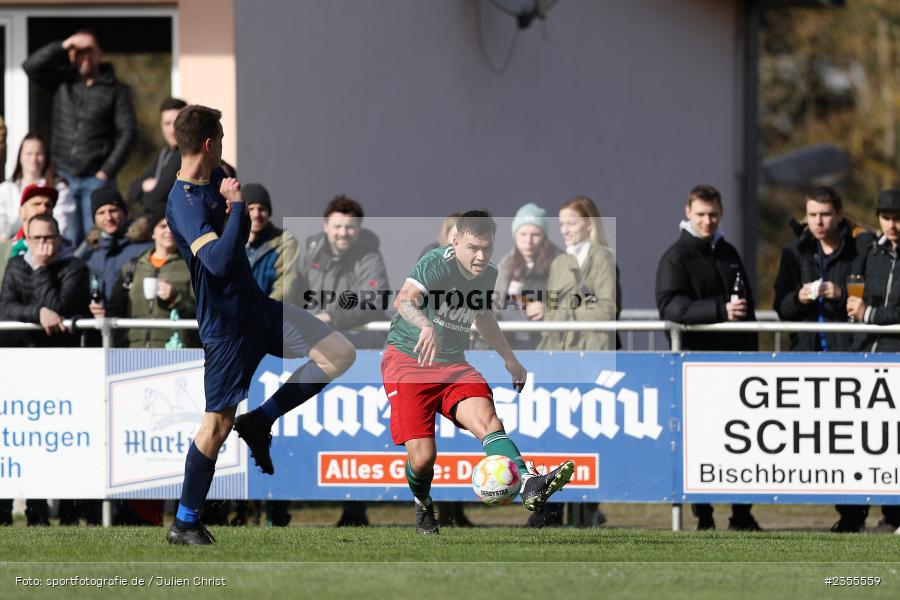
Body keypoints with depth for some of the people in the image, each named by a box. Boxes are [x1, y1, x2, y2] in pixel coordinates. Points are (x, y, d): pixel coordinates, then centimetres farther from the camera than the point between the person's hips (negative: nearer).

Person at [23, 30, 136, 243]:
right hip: (64, 177, 2)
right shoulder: (62, 81, 11)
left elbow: (128, 132, -1)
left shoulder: (116, 90, 3)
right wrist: (62, 47, -10)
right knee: (68, 241, -1)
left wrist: (107, 171, -7)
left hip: (96, 178, -2)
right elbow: (30, 66, -1)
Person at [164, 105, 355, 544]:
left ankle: (260, 421, 9)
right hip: (226, 325, -8)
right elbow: (218, 260, -34)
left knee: (340, 353, 0)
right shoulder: (184, 203, -22)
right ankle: (184, 524, 11)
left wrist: (236, 204, -3)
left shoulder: (216, 180, 5)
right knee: (218, 423, -2)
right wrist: (237, 206, -24)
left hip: (257, 307, 8)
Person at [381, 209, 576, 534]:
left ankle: (530, 486, -47)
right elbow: (404, 300, -33)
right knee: (422, 456, -14)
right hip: (407, 361, -5)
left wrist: (509, 359, 33)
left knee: (486, 419, -25)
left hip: (452, 364, 5)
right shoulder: (435, 263, -15)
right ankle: (423, 505, 21)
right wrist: (425, 326, -53)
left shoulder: (487, 275, 8)